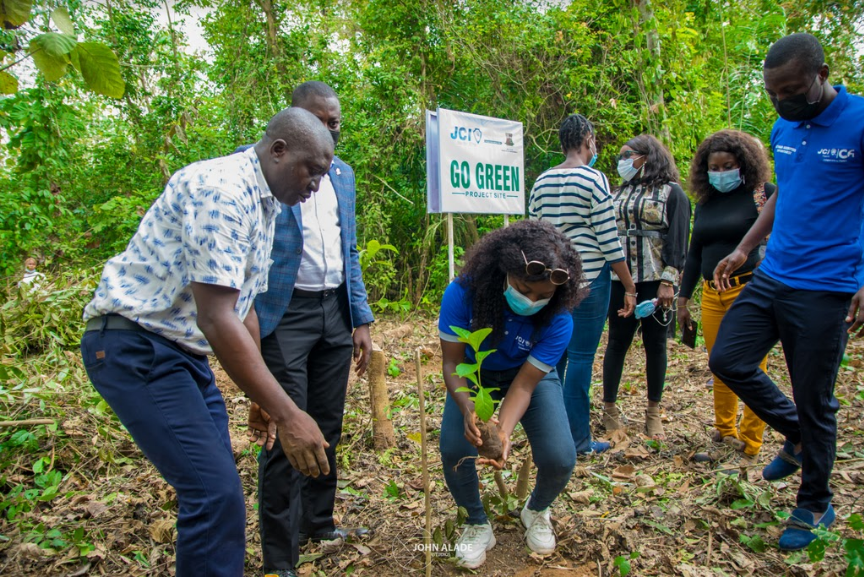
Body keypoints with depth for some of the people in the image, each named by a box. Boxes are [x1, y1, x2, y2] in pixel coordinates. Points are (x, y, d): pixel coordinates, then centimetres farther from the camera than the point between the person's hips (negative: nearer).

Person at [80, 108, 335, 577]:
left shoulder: (263, 205, 11)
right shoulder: (223, 190, -21)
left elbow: (241, 308, 17)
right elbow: (216, 318, -28)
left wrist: (262, 395, 18)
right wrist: (286, 414, -28)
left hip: (183, 350, 10)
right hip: (133, 345, -10)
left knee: (217, 487, 13)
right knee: (215, 492, -13)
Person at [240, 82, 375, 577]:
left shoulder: (343, 174, 13)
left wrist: (361, 319, 11)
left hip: (336, 311, 6)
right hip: (284, 314, -6)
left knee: (327, 426, 14)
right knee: (286, 434, -1)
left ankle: (319, 522, 35)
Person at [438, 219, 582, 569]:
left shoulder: (558, 320, -30)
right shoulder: (463, 293, -32)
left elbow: (523, 385, -27)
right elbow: (452, 363, -26)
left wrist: (504, 431, -45)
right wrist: (468, 409, -45)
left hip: (531, 374, 0)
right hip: (474, 374, 0)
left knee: (560, 459, -17)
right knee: (454, 451, -21)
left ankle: (537, 511, 22)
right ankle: (477, 524, 12)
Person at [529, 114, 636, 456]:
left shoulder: (542, 182, 8)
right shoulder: (593, 179, -9)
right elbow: (609, 239, -11)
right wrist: (629, 287, -4)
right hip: (588, 280, -6)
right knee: (581, 357, 0)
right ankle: (577, 440, 9)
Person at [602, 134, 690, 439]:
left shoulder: (671, 193, 2)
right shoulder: (617, 194, 15)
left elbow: (677, 240, -5)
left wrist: (668, 281, -15)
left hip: (654, 281, -3)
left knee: (655, 343, 5)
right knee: (617, 342, 5)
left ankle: (654, 412, 17)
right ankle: (609, 408, 14)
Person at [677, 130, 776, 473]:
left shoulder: (764, 194, -3)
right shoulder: (705, 203, 13)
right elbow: (695, 254, 17)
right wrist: (683, 298, 15)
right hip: (713, 295, 6)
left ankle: (748, 448, 9)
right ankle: (724, 434, 29)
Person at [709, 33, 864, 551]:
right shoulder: (783, 129, 9)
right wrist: (744, 249, 16)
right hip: (771, 277, 7)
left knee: (814, 401, 4)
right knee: (727, 360, 4)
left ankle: (815, 507, 27)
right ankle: (798, 436, 29)